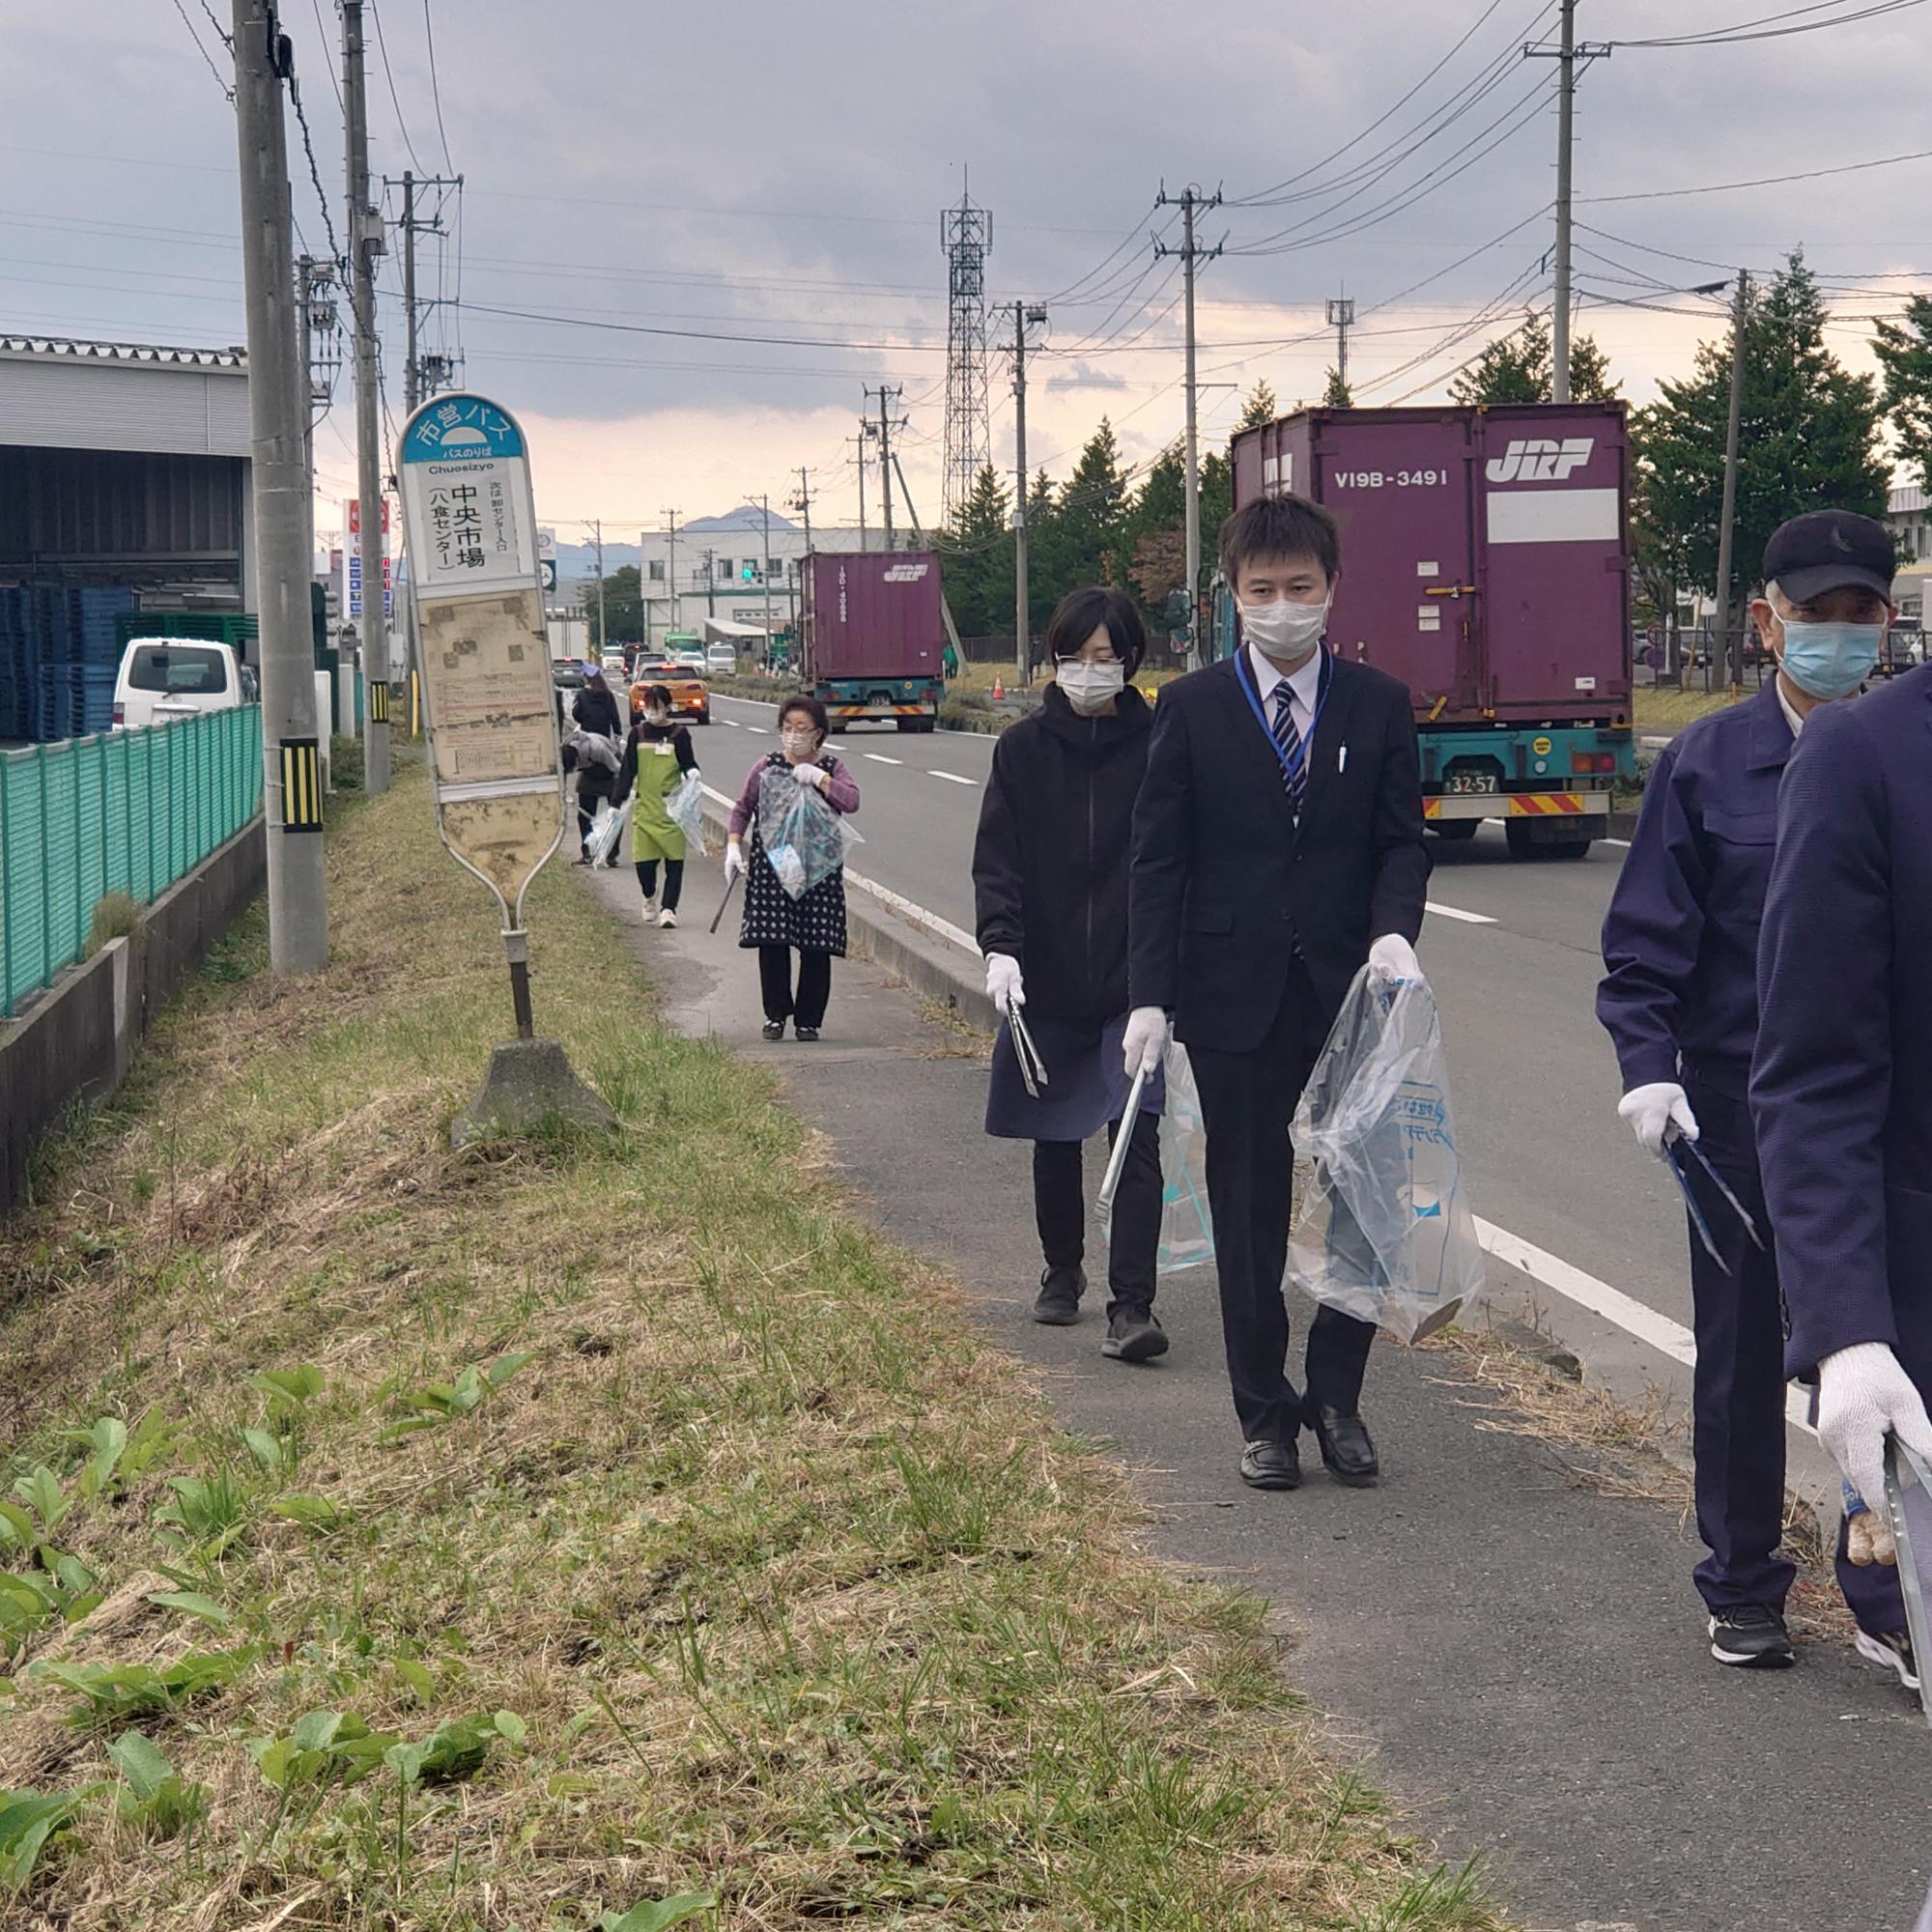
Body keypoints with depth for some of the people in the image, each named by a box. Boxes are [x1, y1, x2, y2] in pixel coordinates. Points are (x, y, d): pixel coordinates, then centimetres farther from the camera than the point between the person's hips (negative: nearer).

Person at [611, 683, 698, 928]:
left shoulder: (678, 733, 0)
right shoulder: (638, 734, 5)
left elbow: (689, 765, 0)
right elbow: (627, 771, 8)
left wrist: (693, 774, -24)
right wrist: (616, 804, 5)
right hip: (645, 808, 2)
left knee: (674, 862, -2)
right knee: (643, 861, 0)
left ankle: (669, 909, 4)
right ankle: (649, 898, 28)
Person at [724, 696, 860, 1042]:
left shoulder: (830, 768, 4)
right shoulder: (767, 767, 6)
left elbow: (851, 801, -14)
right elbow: (742, 809, 15)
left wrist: (818, 777, -18)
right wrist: (733, 847, 3)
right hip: (770, 867, 0)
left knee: (816, 947, -1)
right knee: (772, 943, -3)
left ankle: (808, 1019, 11)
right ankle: (776, 1014, 13)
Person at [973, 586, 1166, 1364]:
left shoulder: (1157, 747, 0)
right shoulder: (1024, 749, 3)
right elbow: (996, 860, -1)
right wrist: (1000, 947, -16)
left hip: (1135, 982, -2)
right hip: (1045, 980, 2)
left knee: (1136, 1136, -11)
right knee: (1052, 1139, 13)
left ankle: (1131, 1306, -11)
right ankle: (1062, 1274, 33)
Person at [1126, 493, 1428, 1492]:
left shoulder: (1379, 704, 6)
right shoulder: (1191, 708, 2)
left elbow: (1402, 841, 4)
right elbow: (1158, 861, 0)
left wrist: (1394, 931, -17)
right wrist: (1150, 996, -8)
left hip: (1353, 991, 1)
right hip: (1235, 996, -1)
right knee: (1248, 1212, 6)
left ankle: (1336, 1397, 19)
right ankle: (1264, 1411, 18)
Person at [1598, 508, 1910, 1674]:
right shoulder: (1708, 764, -3)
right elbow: (1647, 938, -3)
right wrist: (1649, 1066, -12)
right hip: (1742, 1108, 0)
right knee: (1743, 1355, 11)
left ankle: (1886, 1586, 18)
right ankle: (1743, 1587, 26)